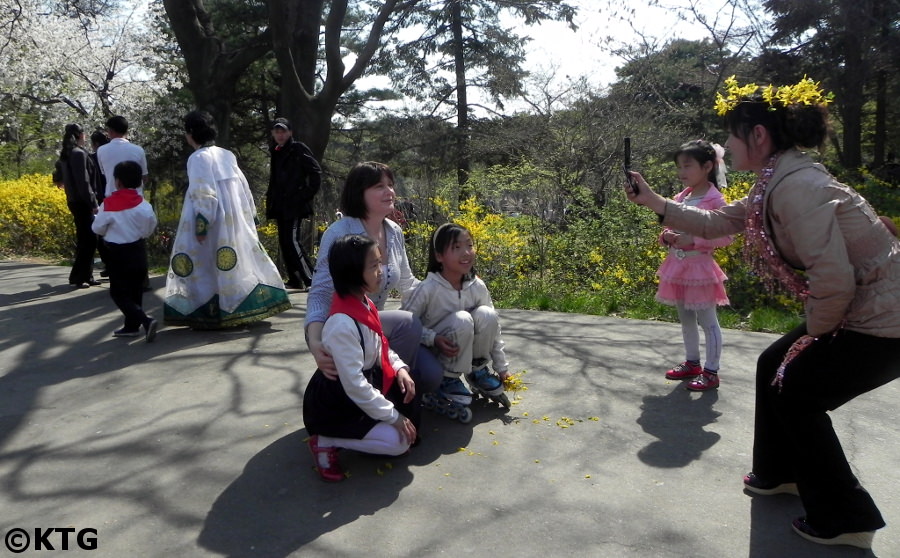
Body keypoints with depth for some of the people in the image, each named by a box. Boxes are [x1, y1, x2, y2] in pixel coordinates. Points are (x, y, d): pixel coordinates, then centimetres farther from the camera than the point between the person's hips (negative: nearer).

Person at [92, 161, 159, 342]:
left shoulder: (109, 204, -16)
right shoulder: (143, 204, -6)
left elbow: (98, 228, -7)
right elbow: (150, 227, 1)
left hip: (117, 253, -5)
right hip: (138, 250, 5)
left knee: (119, 293, 1)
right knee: (135, 290, 15)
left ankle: (145, 320, -17)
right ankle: (131, 325, 24)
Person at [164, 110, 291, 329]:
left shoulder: (198, 158, -11)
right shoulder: (227, 155, 11)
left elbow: (203, 194, -19)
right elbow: (243, 188, 13)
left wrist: (201, 225, -20)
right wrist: (250, 216, 18)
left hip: (214, 223, -7)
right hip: (234, 221, 8)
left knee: (210, 265, -1)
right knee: (242, 260, 12)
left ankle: (209, 314, 1)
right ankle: (242, 307, 19)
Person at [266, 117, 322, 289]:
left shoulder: (299, 149, -4)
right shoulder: (276, 153, 18)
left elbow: (316, 172, -9)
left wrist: (307, 194, -13)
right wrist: (271, 201, 15)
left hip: (295, 206, -8)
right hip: (280, 207, 8)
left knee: (293, 241, -16)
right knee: (284, 243, 9)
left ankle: (311, 280, -12)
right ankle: (294, 280, 16)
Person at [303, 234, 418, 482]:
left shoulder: (364, 304, -3)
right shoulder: (343, 324, -32)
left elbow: (380, 346, 13)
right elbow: (354, 385, -29)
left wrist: (400, 368, -6)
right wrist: (393, 417, -21)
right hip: (334, 406, -9)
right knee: (398, 441, -15)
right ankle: (326, 440, -3)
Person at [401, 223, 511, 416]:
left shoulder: (477, 286, -10)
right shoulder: (428, 289, -25)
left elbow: (493, 327, -1)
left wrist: (502, 367, 2)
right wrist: (433, 339, -31)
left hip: (465, 351, 5)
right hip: (431, 353, -4)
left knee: (486, 315, -22)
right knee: (462, 320, -32)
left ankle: (477, 371, 2)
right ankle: (449, 380, -11)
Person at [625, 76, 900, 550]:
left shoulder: (795, 187, -25)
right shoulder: (778, 181, 6)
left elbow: (834, 280, -29)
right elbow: (719, 222, 18)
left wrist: (814, 332, -11)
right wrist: (657, 203, 14)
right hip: (861, 309, 10)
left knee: (797, 395, 1)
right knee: (775, 366, 18)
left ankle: (846, 518, 17)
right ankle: (779, 473, 37)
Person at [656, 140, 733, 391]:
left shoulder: (714, 199, -11)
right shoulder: (680, 198, 9)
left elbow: (726, 237, -15)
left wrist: (693, 240, -23)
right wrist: (666, 237, -4)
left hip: (700, 266, -7)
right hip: (677, 267, 8)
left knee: (707, 320, 0)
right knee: (685, 319, 17)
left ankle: (711, 372, 7)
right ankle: (692, 363, 30)